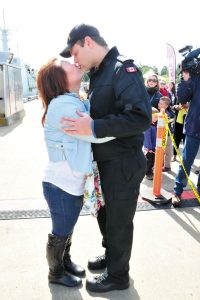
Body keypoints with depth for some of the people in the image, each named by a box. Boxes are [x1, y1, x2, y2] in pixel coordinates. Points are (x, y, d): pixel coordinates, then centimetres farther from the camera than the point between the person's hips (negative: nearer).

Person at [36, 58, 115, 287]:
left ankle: (65, 262, 48)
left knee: (67, 229, 26)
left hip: (74, 182, 8)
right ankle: (56, 273, 37)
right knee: (59, 234, 14)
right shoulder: (62, 105, -24)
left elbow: (89, 134, 6)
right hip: (61, 186, -8)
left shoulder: (75, 103, 7)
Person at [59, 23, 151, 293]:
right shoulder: (98, 73, 11)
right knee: (105, 214, 23)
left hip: (123, 164, -8)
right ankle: (110, 255, 46)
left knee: (119, 221, 9)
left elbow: (141, 117, -28)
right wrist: (84, 119, 4)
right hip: (105, 161, 9)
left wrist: (94, 127, -29)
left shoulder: (123, 68, -17)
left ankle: (117, 275, 30)